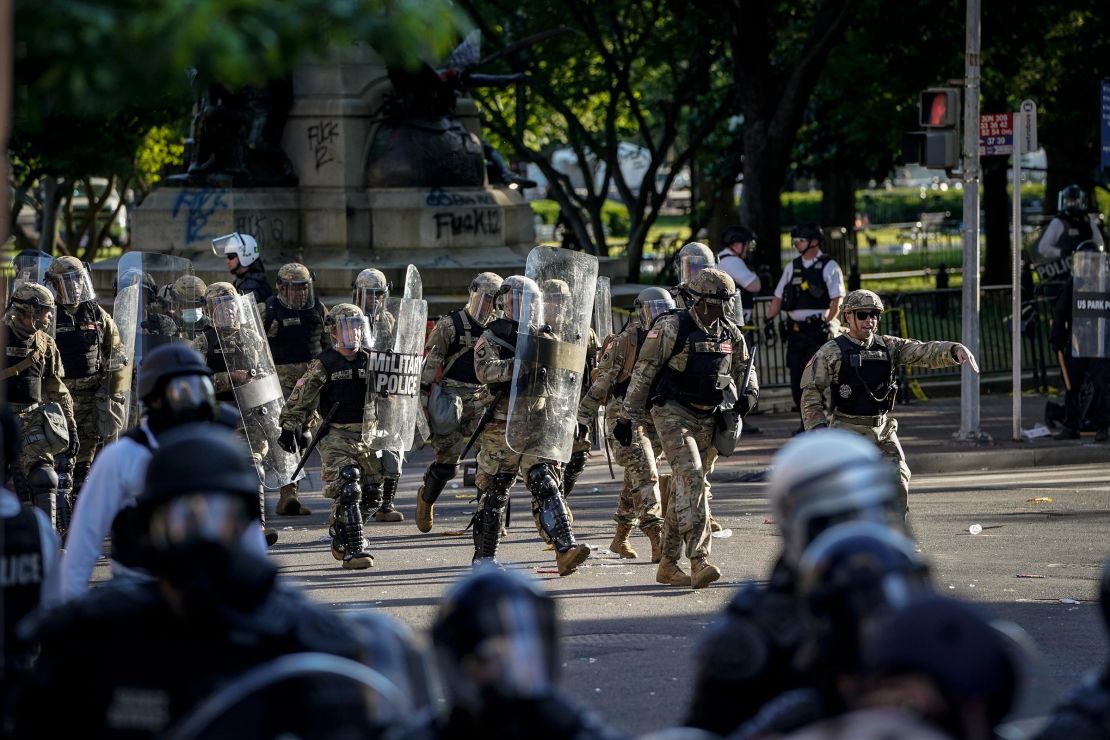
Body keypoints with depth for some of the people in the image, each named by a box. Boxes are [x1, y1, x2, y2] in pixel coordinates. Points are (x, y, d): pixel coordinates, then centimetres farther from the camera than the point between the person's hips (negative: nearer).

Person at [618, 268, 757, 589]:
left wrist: (748, 393, 0)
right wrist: (627, 418, -6)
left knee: (685, 488, 11)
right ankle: (699, 561, -29)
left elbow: (743, 369, 23)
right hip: (673, 414, -7)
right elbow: (643, 373, -8)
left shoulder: (731, 334, 7)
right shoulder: (671, 328, -11)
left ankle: (668, 565, 20)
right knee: (690, 478, -21)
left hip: (707, 419, 7)